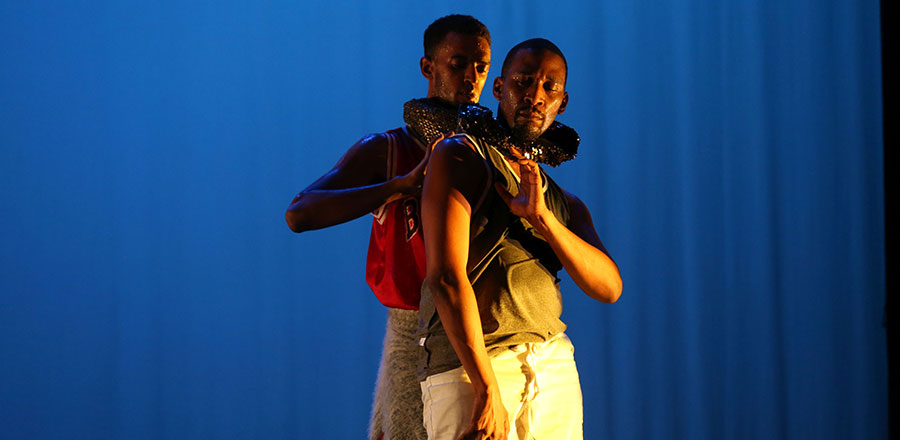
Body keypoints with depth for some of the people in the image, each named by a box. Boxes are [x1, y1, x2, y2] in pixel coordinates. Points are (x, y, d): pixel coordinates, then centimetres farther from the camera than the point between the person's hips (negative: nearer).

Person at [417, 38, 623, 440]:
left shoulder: (564, 204, 19)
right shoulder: (460, 156, 0)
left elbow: (609, 288, 4)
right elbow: (446, 278, -11)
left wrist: (542, 218, -10)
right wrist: (489, 390, -18)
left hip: (555, 368, 6)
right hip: (467, 366, -6)